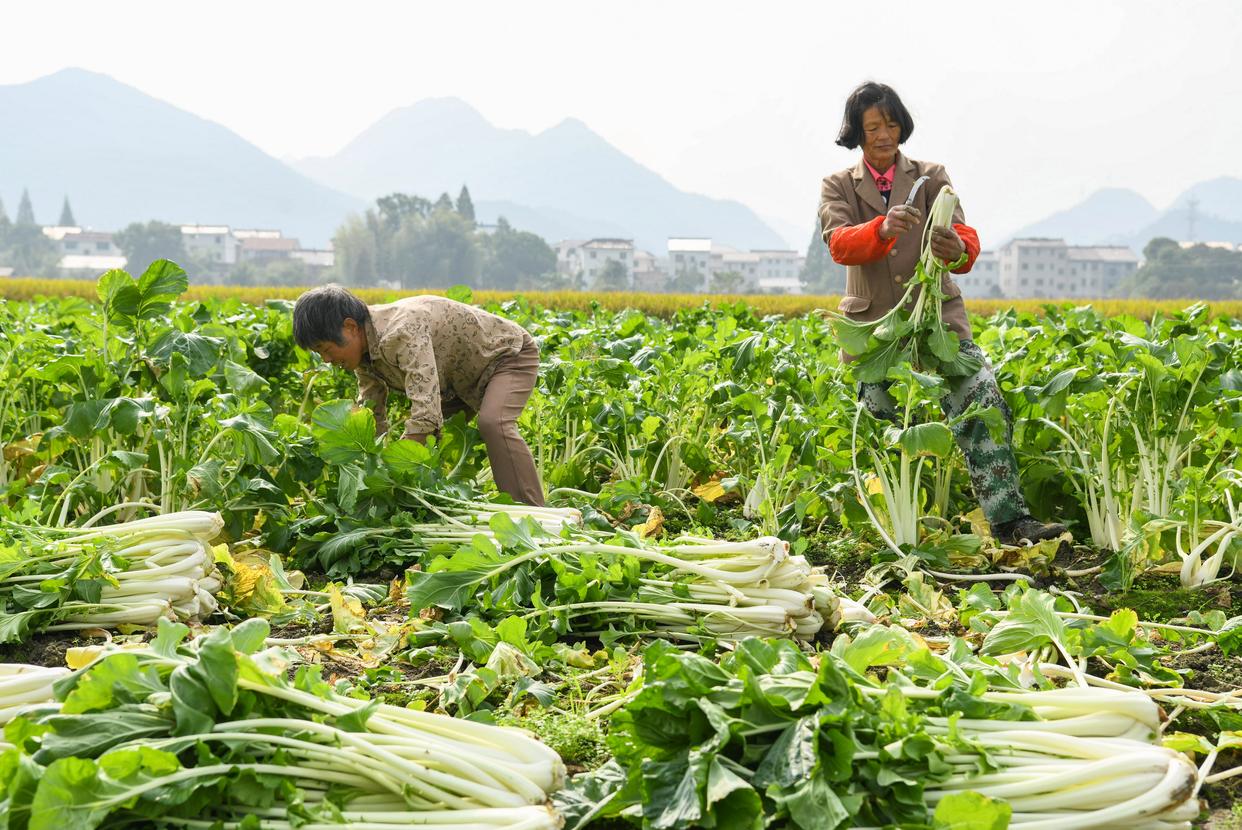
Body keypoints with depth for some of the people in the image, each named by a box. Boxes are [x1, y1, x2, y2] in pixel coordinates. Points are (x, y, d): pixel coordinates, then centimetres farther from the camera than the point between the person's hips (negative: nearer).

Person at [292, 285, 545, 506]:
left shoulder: (402, 333, -39)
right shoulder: (363, 349, -9)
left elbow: (426, 413, -47)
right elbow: (374, 420, -1)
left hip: (509, 353, -9)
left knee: (493, 424, -32)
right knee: (425, 435, 1)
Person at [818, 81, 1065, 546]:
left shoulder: (931, 178, 7)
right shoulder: (838, 187, 7)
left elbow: (965, 236, -9)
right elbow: (839, 243, -14)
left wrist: (958, 250, -35)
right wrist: (883, 228, -36)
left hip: (938, 315, -1)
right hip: (873, 324, 1)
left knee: (982, 399, -21)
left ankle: (1009, 519, -27)